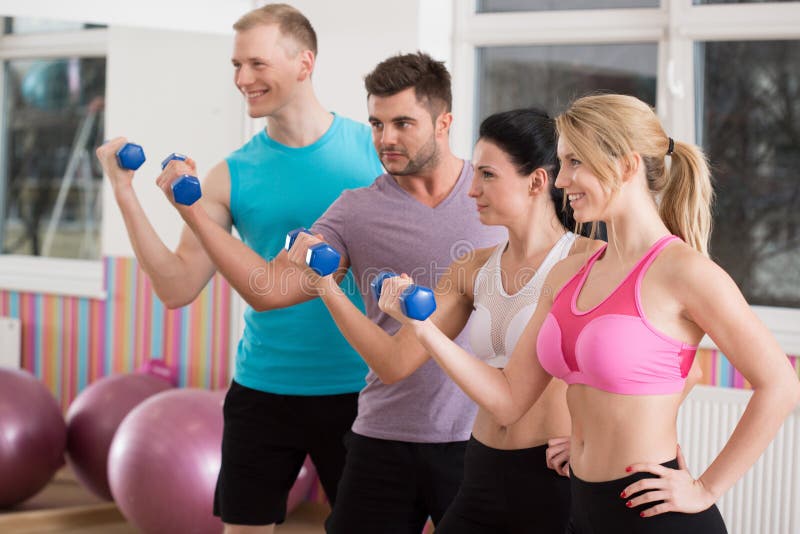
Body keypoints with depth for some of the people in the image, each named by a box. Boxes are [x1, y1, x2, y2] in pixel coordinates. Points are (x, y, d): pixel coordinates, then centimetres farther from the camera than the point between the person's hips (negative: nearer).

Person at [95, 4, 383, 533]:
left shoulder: (373, 148, -3)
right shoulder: (233, 176, 1)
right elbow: (178, 288, -2)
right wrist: (126, 195, -9)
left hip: (359, 388, -1)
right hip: (264, 390, 2)